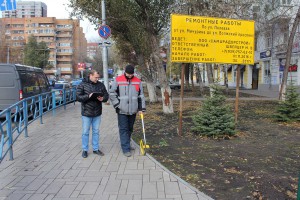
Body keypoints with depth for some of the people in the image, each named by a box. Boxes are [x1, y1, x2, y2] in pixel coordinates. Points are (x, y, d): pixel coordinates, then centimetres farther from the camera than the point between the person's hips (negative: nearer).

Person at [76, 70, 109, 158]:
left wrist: (103, 98, -15)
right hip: (86, 113, -3)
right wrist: (88, 96, -24)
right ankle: (85, 150, 20)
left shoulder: (101, 85, 4)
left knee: (96, 131, 13)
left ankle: (96, 148, 25)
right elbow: (78, 97, -10)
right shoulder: (82, 85, -5)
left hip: (97, 113, 3)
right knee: (85, 132, 7)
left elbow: (106, 95, 8)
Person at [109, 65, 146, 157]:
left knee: (130, 129, 14)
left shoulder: (138, 81, 4)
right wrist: (117, 105, -7)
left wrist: (141, 108, 3)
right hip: (122, 110, -3)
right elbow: (112, 93, -1)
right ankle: (126, 149, 3)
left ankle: (126, 144, 31)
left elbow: (141, 95, 8)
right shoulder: (118, 80, -4)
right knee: (123, 129, -2)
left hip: (133, 110, 3)